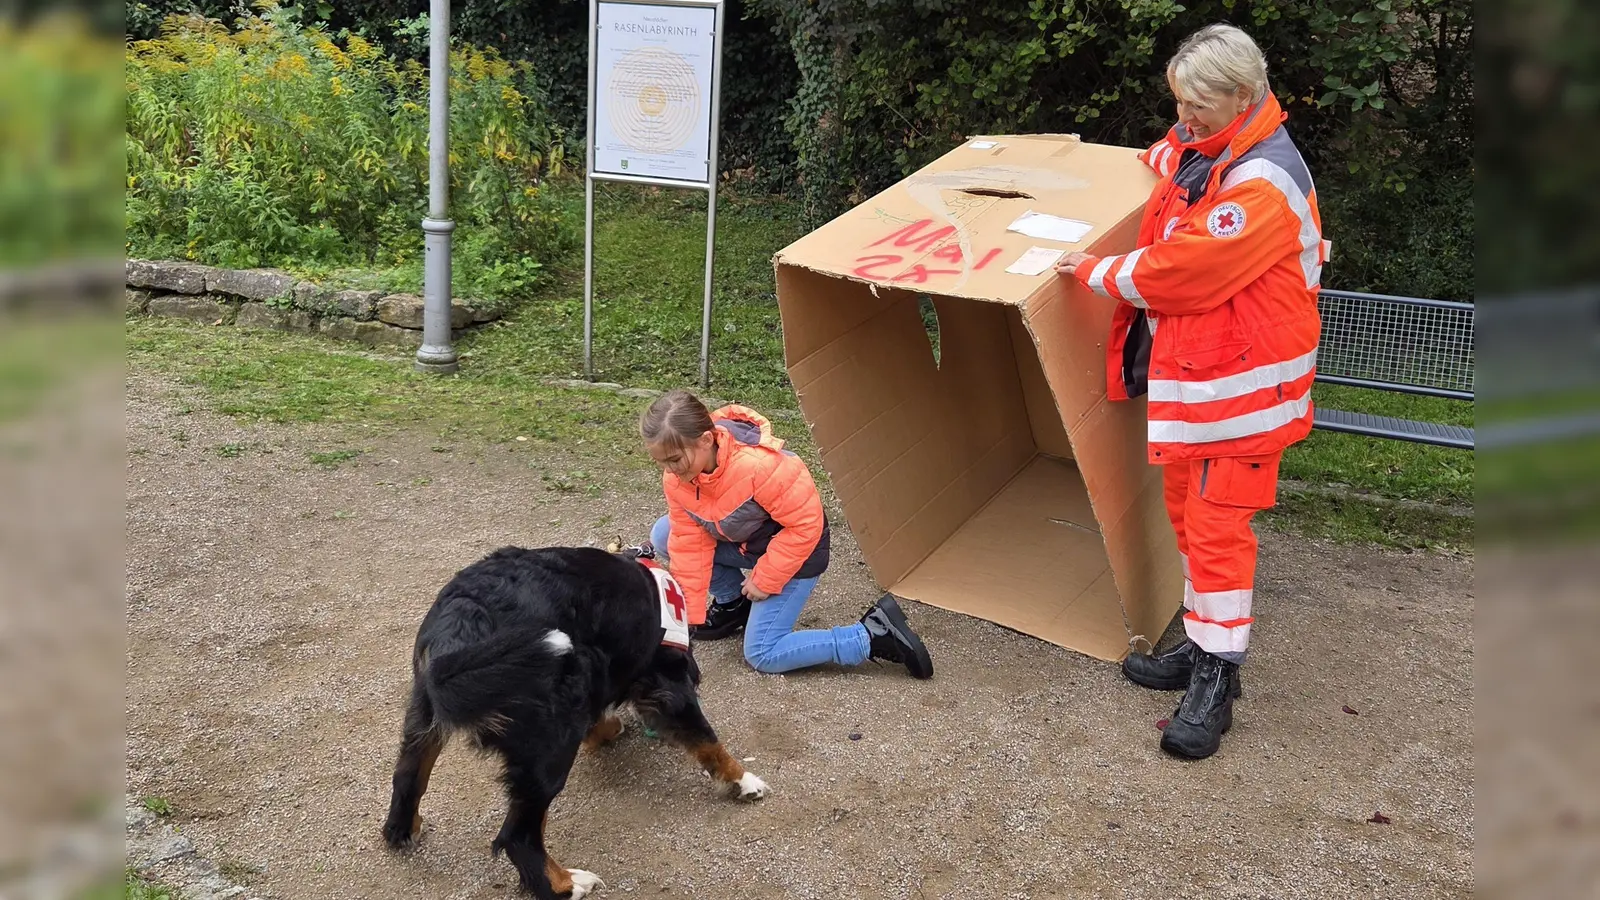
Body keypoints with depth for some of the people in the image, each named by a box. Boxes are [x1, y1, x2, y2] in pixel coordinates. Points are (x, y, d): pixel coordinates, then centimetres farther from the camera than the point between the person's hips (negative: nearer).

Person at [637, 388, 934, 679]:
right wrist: (689, 613, -14)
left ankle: (873, 636, -6)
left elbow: (806, 523, -29)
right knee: (664, 535, -6)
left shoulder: (759, 464, -38)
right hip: (741, 543, 7)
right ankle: (733, 601, 11)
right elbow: (689, 541, -11)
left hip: (794, 552, -7)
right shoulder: (676, 477, -16)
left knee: (762, 655, -12)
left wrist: (765, 579, -21)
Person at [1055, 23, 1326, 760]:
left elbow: (1185, 270, -23)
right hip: (1188, 368, 10)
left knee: (1217, 525, -7)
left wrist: (1097, 273, -13)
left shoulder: (1262, 184, -23)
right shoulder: (1201, 148, 7)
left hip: (1240, 378, -9)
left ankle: (1217, 680, 3)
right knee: (1186, 509, 15)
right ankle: (1201, 647, 27)